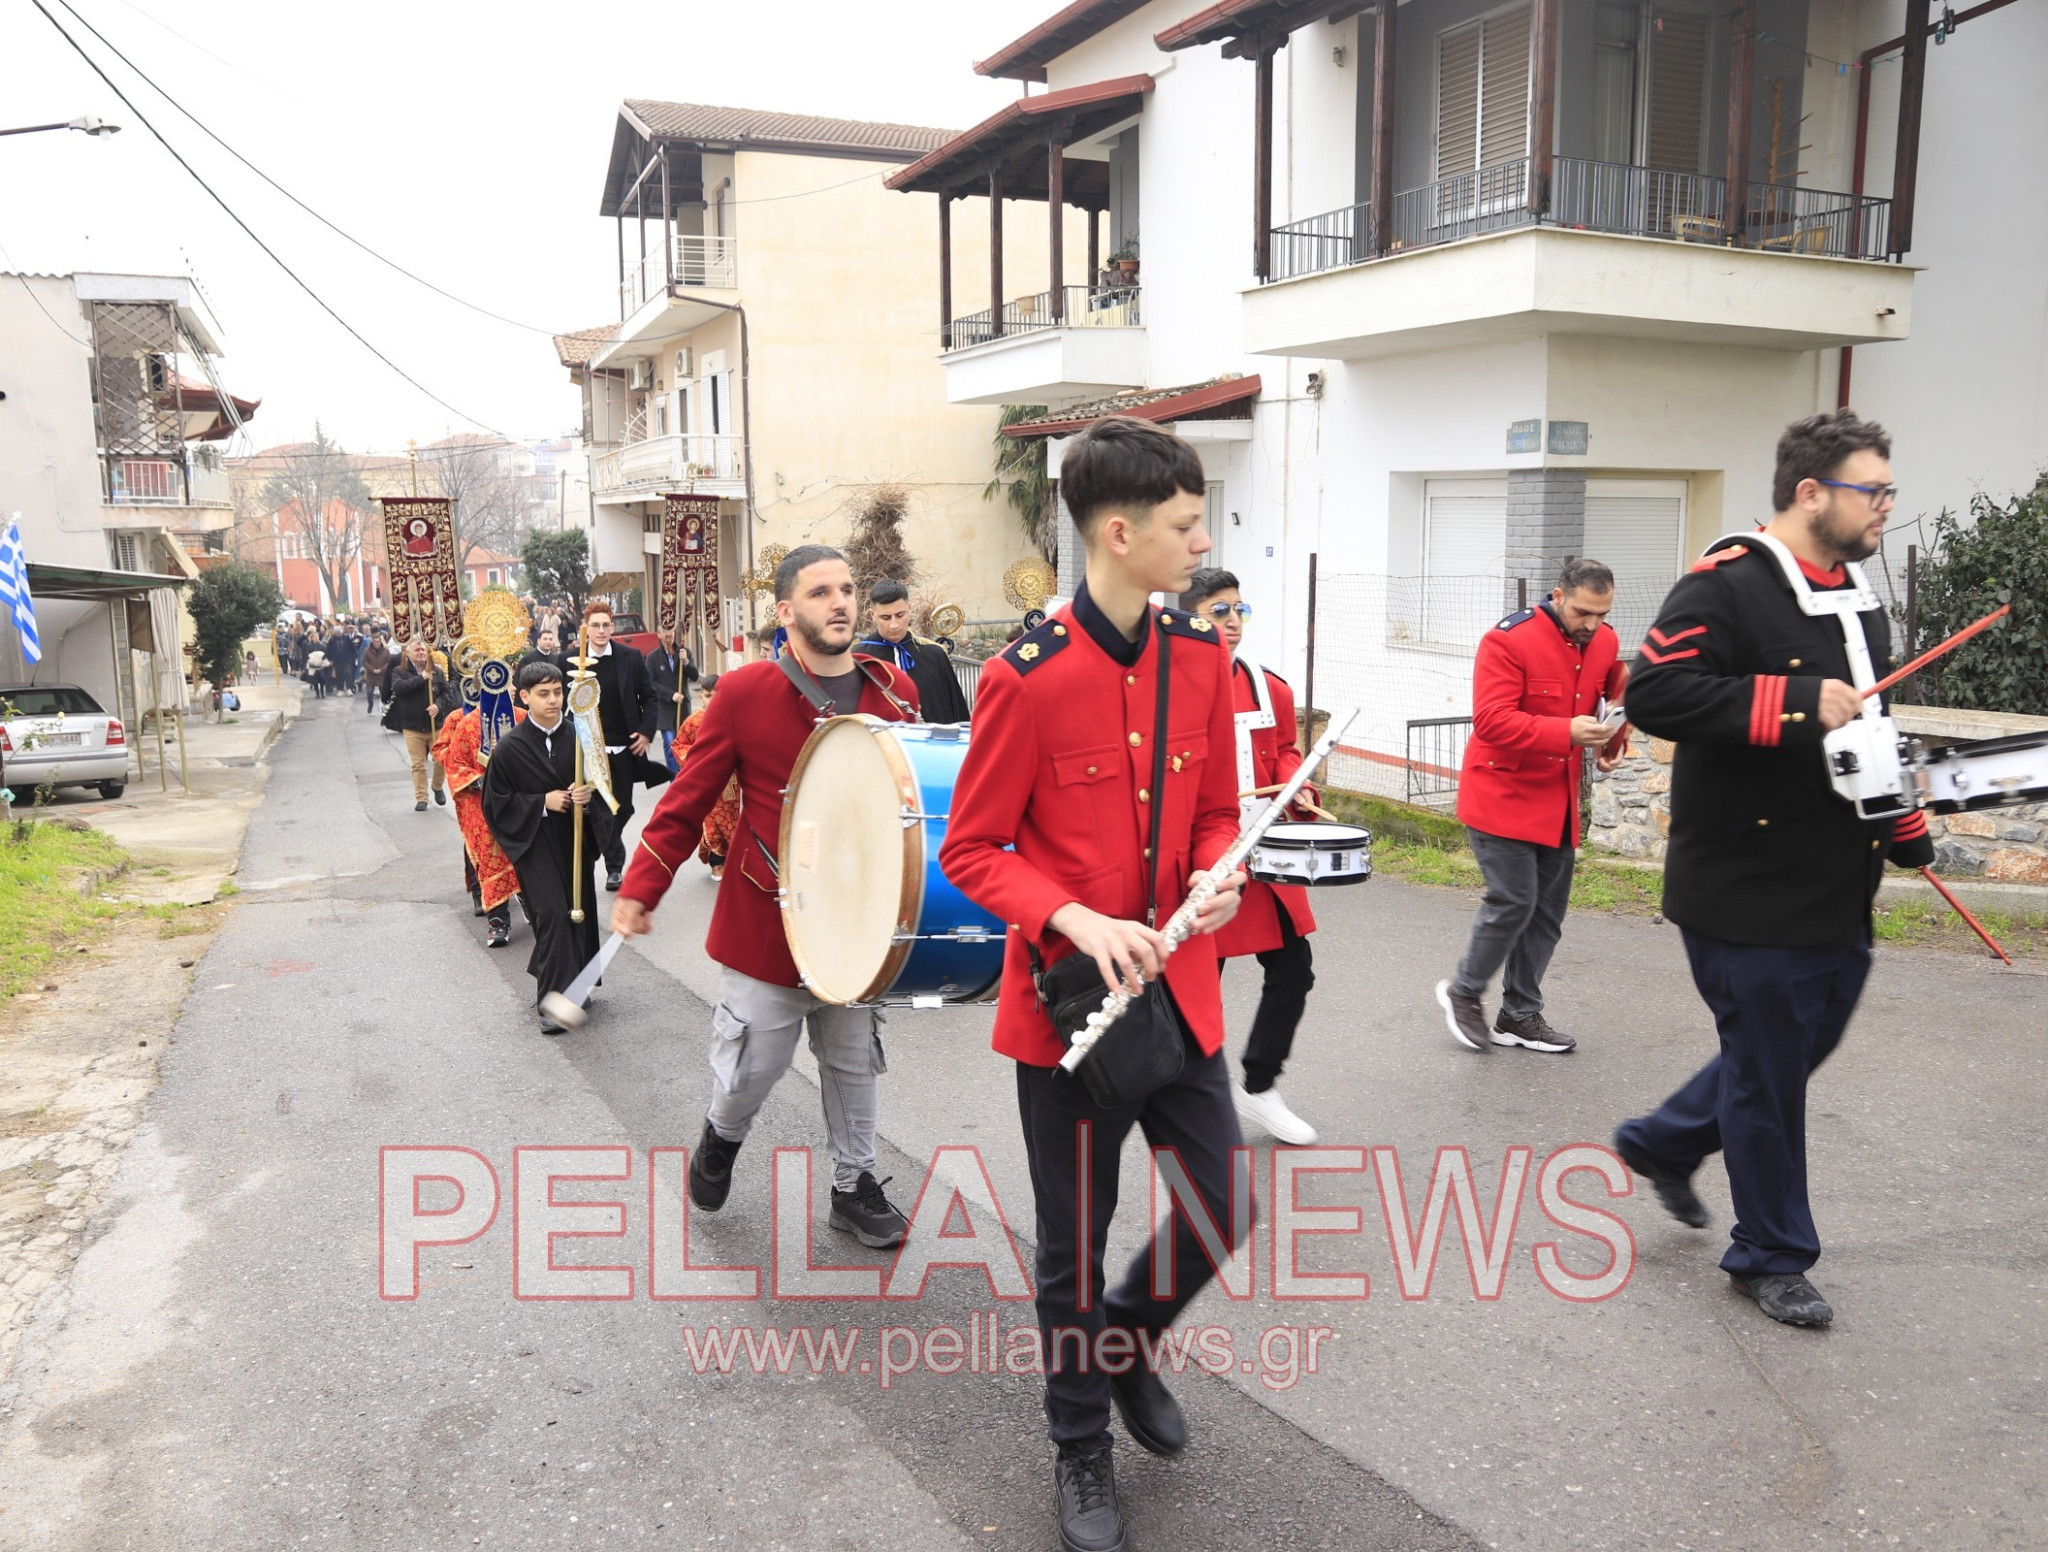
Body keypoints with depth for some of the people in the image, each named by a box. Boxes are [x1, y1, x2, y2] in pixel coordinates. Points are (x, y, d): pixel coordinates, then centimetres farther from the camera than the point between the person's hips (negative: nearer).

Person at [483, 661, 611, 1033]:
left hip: (576, 838, 4)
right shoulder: (510, 748, -8)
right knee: (552, 914, -12)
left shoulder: (578, 736, -2)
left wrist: (589, 795, -15)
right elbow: (497, 803, -4)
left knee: (580, 911, 9)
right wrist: (543, 802, -14)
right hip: (535, 842, -4)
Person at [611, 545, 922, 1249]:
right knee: (751, 1065, 7)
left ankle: (853, 1184, 34)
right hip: (766, 920, -3)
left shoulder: (895, 692, 0)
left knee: (853, 1060, 15)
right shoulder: (744, 692, -11)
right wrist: (641, 887, -10)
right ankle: (723, 1136, 41)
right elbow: (690, 797, -6)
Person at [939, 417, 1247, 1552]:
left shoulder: (1203, 659, 1)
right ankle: (1081, 1447, 36)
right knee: (1075, 1242, 11)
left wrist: (1219, 871, -10)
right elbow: (970, 851, -10)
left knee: (1227, 1209, 10)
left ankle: (1125, 1341, 42)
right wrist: (1077, 920, -25)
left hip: (1180, 989, 5)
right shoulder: (1026, 679, -17)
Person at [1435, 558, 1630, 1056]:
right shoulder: (1509, 640, -17)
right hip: (1503, 795, -7)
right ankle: (1464, 992, 14)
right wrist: (1567, 732, -33)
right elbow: (1492, 721, -24)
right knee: (1513, 901, -9)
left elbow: (1616, 694, 22)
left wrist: (1613, 740, 1)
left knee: (1548, 909, 10)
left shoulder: (1605, 642, 4)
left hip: (1558, 802, 7)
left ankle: (1520, 1016, 23)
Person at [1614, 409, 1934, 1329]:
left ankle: (1662, 1142, 41)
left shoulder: (1857, 599, 14)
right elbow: (1654, 693, -28)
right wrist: (1795, 702, -31)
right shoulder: (1728, 587, -16)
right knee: (1767, 1072, 4)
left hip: (1838, 894, 9)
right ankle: (1770, 1256, 23)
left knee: (1800, 1045, 20)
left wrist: (1904, 826, 21)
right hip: (1748, 896, -9)